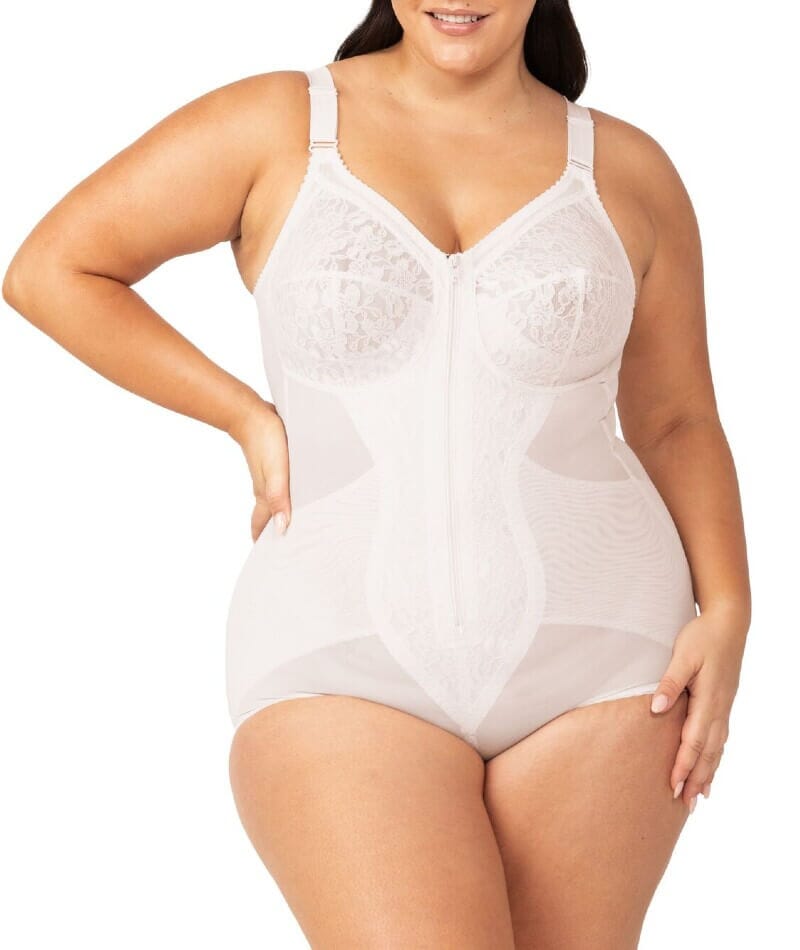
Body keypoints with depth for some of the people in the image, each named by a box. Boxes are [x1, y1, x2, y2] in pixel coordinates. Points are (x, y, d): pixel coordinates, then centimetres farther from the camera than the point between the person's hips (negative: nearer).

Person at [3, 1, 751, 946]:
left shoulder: (626, 169, 7)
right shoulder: (275, 125, 1)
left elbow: (677, 423, 14)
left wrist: (725, 614, 0)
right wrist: (250, 419, -1)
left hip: (590, 653, 3)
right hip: (345, 656, -2)